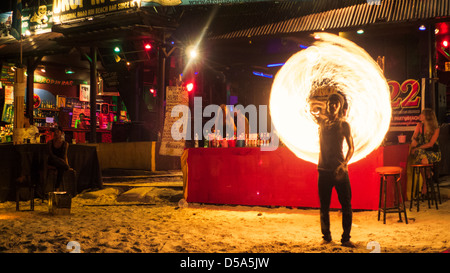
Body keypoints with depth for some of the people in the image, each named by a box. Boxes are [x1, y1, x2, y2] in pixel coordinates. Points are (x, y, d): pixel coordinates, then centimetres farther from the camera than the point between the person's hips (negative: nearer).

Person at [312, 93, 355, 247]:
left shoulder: (344, 125, 2)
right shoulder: (321, 121, 7)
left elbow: (351, 148, 0)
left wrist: (344, 164, -15)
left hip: (339, 169, -2)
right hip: (324, 170, 2)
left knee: (346, 204, -2)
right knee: (324, 206, 6)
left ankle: (346, 238, 8)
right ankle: (326, 236, 20)